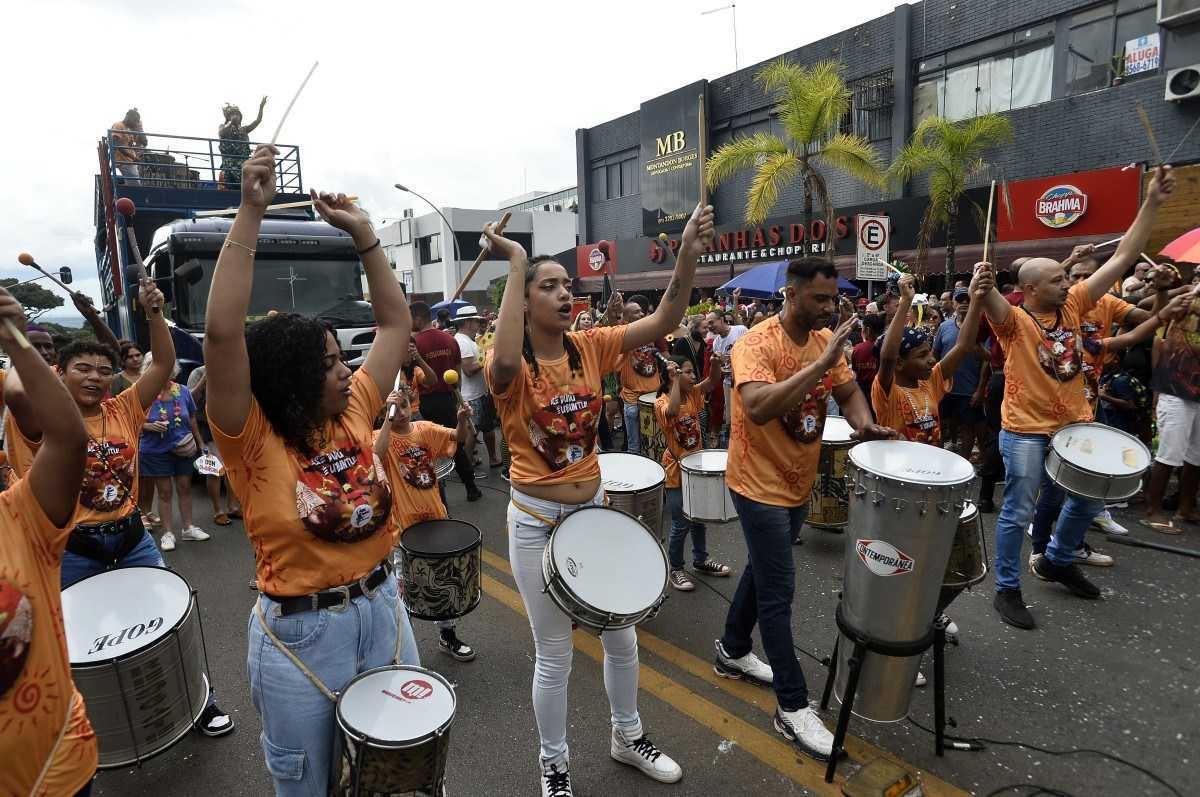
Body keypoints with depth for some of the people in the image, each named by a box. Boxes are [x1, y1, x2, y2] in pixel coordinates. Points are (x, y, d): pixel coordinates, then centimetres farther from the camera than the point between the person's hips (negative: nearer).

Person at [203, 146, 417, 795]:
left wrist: (362, 233, -2)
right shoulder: (253, 440, -16)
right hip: (300, 633, -4)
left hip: (382, 610, 4)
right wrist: (250, 212, -28)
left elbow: (396, 324, 3)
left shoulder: (354, 412, -2)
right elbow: (222, 333, -30)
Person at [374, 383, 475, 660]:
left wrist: (463, 419, -32)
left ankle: (447, 634, 37)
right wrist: (389, 418, -31)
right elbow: (377, 455, -33)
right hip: (404, 524, -4)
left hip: (436, 517, 4)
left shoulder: (426, 429, -1)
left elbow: (459, 438, -12)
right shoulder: (381, 436, -10)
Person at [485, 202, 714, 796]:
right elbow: (505, 362, -43)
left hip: (594, 509, 5)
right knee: (554, 655, 11)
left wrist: (688, 253, -26)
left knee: (622, 638, 19)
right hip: (536, 522, -4)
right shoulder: (510, 366, -17)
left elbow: (663, 319, -12)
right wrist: (516, 265, -37)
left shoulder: (590, 347, -4)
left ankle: (628, 737, 47)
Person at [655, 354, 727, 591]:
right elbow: (672, 412, -40)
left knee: (699, 518, 20)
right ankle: (675, 570, 20)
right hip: (676, 471, -6)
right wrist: (675, 379, -35)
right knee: (681, 524, 2)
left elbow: (712, 382, -14)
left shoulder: (693, 393, 1)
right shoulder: (662, 402, -17)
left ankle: (700, 560, 39)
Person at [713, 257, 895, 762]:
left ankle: (733, 652, 43)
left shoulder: (826, 340, 1)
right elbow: (758, 408, -37)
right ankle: (793, 707, 13)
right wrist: (820, 363, -37)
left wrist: (863, 422, -12)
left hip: (799, 484, 8)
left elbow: (848, 392, 9)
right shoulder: (756, 343, -22)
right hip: (760, 485, -8)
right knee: (778, 591, -1)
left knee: (764, 572, 22)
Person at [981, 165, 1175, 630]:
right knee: (1019, 511, -1)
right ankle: (1007, 589, 12)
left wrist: (1153, 203, -6)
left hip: (1074, 423, 7)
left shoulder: (1073, 305, 1)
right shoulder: (1014, 321, -15)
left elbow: (1123, 258, 0)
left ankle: (1055, 561, 41)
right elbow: (992, 304, -38)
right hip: (1026, 430, -7)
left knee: (1091, 500, 19)